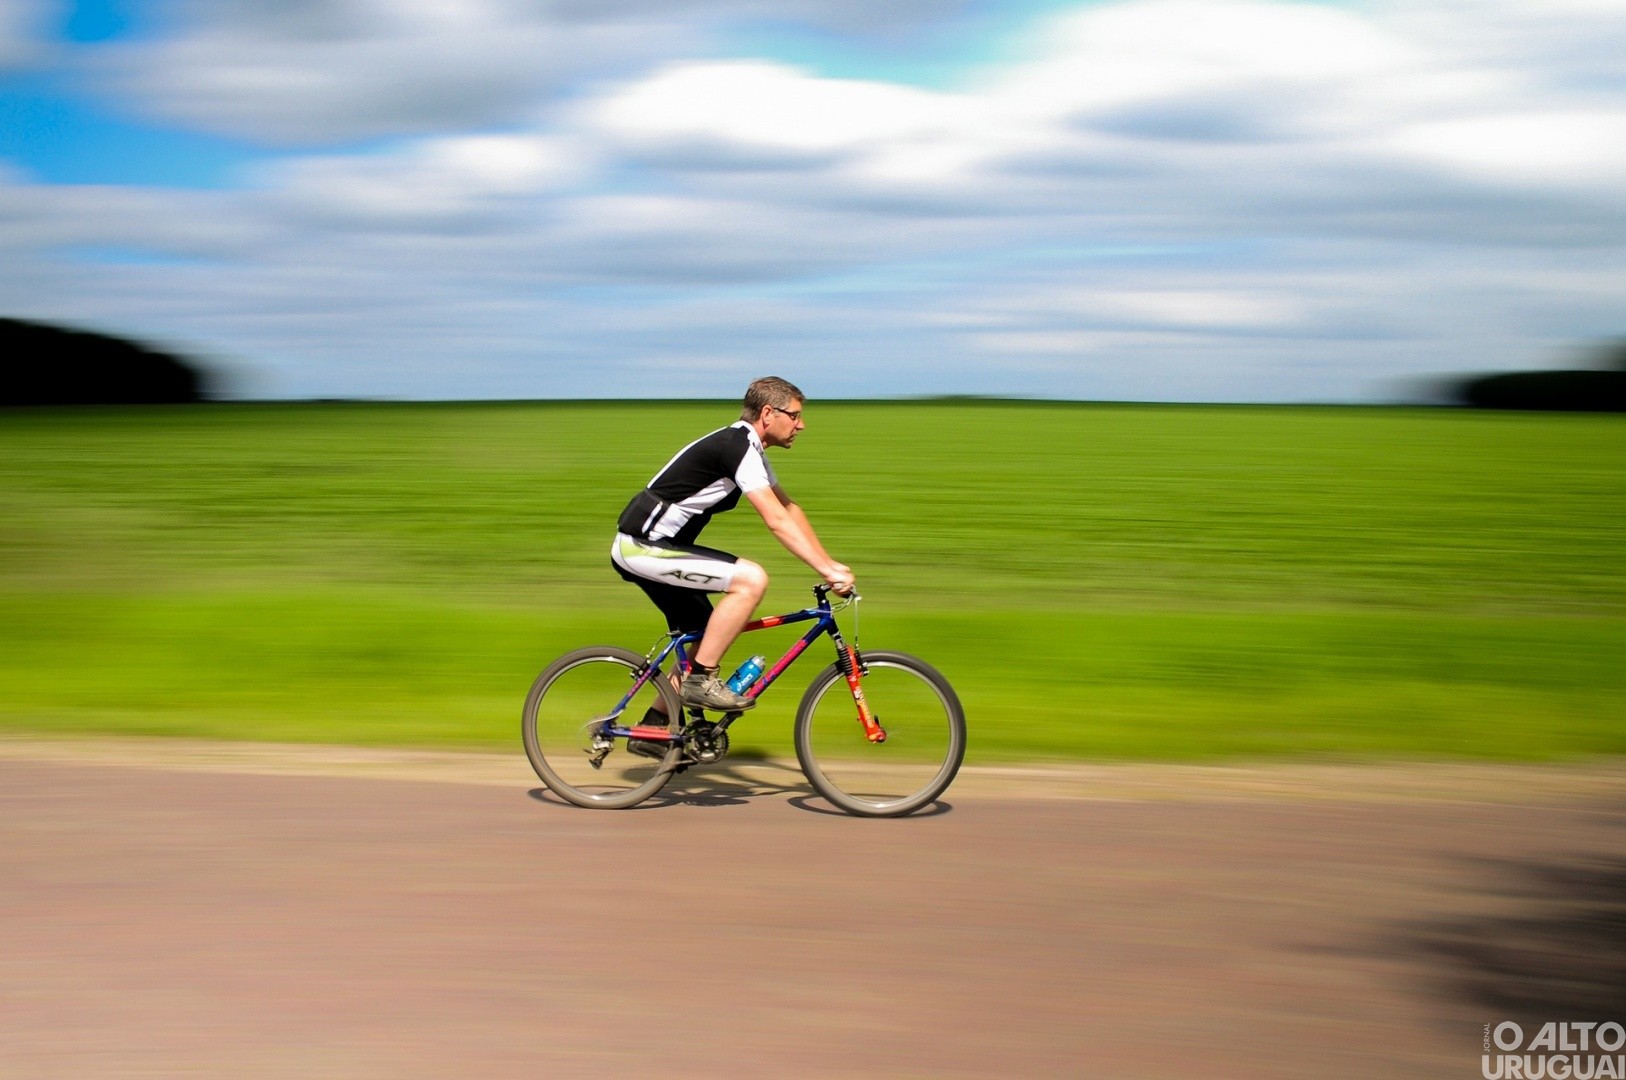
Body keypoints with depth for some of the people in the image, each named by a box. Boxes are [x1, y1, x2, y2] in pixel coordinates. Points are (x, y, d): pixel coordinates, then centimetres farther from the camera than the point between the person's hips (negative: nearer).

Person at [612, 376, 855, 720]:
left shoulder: (748, 448, 13)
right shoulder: (737, 447, -18)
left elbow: (790, 510, 15)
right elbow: (777, 521, -25)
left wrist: (831, 565, 8)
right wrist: (826, 570, -26)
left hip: (648, 545, 10)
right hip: (642, 547, -10)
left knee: (705, 637, 14)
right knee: (751, 579, -20)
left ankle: (654, 727, 23)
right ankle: (701, 681, -13)